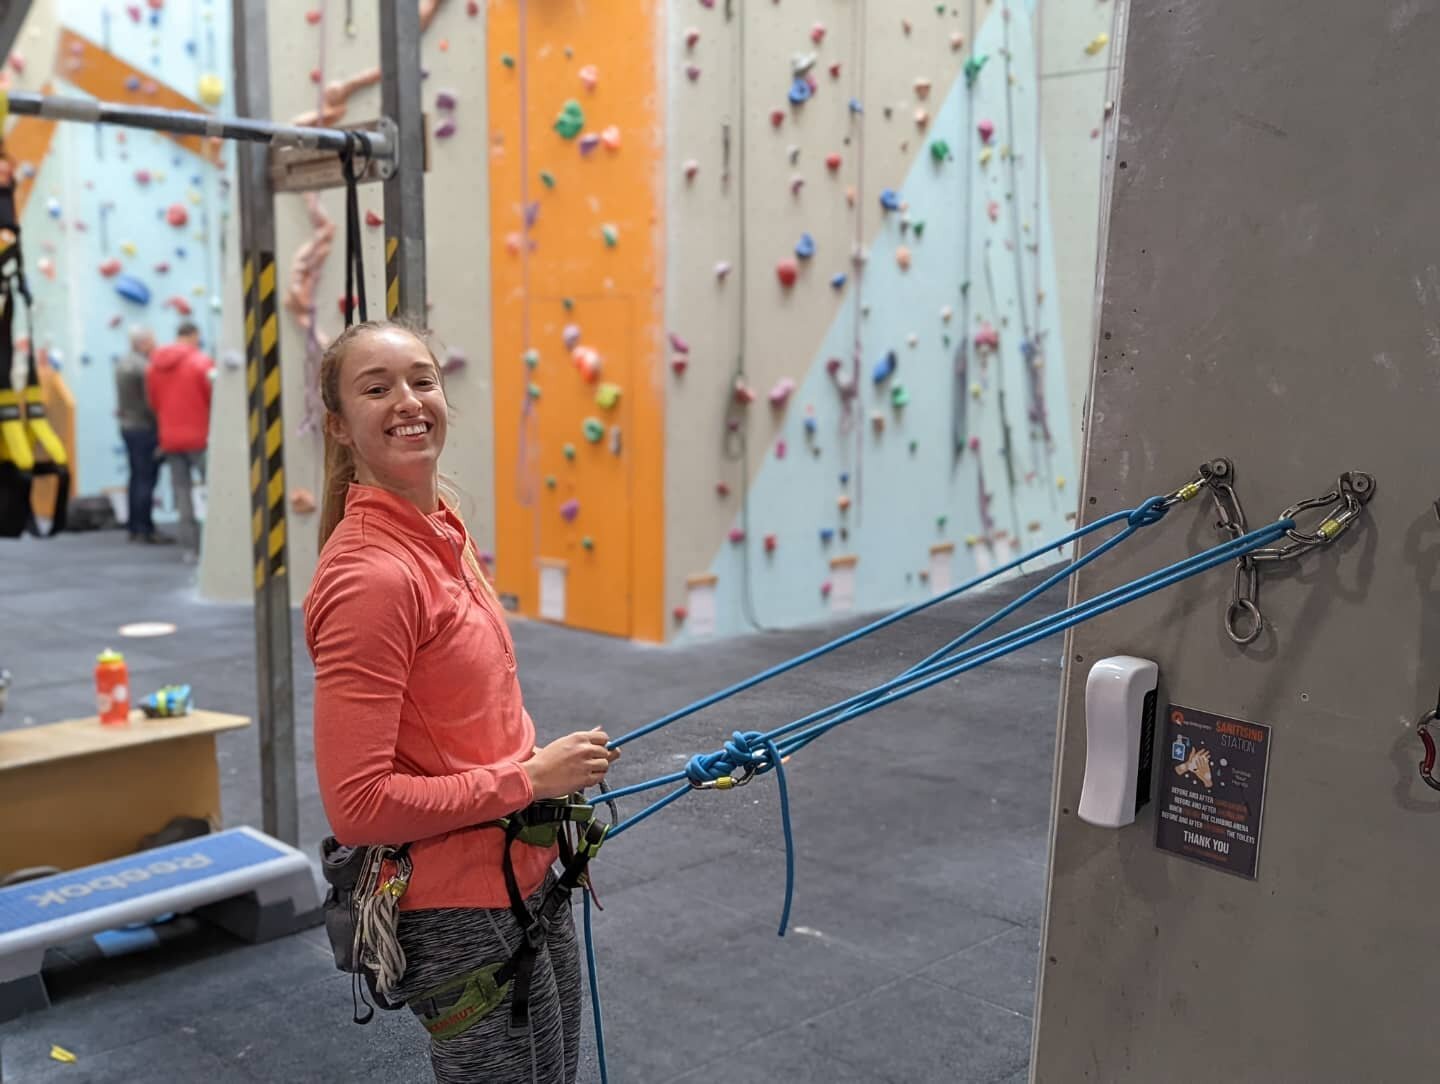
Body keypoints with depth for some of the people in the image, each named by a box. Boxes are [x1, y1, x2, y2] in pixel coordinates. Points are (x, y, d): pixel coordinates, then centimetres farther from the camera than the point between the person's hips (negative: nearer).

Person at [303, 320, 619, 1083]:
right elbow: (358, 805, -25)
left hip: (528, 882, 9)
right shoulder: (369, 575, -24)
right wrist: (529, 779, -19)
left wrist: (553, 771, 4)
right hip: (463, 917, -9)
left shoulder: (444, 530, 3)